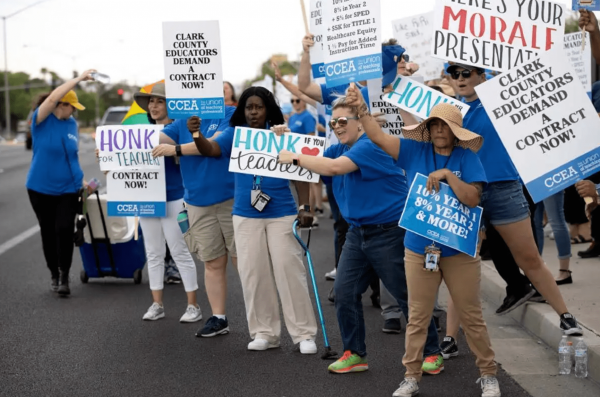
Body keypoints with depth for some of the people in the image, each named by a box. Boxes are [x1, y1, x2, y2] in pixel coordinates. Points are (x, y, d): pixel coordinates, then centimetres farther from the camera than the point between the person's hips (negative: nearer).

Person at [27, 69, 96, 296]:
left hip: (68, 188, 2)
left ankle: (64, 277, -1)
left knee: (64, 230, -11)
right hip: (41, 188, -2)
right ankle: (54, 275, 23)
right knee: (48, 232, 8)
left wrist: (81, 180, 11)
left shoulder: (72, 124, 4)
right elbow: (53, 98, -28)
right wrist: (79, 79, -26)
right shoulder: (41, 120, -9)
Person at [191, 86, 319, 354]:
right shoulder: (234, 135, 2)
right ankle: (263, 332, 17)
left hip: (282, 214, -2)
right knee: (253, 274, 6)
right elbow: (210, 150, -14)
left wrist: (304, 207, -6)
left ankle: (304, 333, 4)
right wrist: (196, 134, -35)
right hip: (246, 216, 2)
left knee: (289, 271, -2)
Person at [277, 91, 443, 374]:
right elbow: (317, 161, 9)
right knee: (344, 292, 3)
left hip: (389, 232, -9)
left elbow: (334, 167, -32)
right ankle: (354, 354, 15)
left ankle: (433, 353, 13)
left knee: (407, 296, 0)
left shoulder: (369, 146, -20)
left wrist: (296, 158, -24)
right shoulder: (341, 148, 11)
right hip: (358, 232, 9)